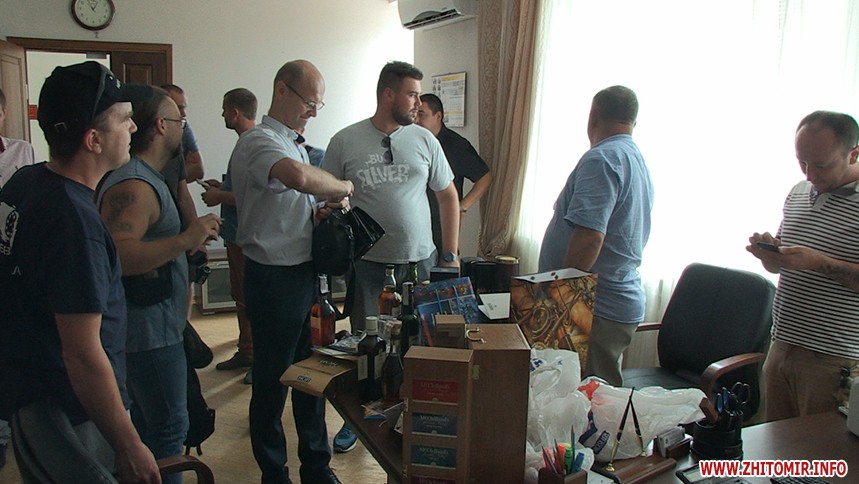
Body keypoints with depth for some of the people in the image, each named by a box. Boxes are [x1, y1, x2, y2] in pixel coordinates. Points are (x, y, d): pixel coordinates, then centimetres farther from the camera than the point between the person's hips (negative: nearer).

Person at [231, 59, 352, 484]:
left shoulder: (294, 144, 16)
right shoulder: (257, 142, -16)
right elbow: (299, 176, -39)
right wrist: (343, 186, -21)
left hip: (305, 272, 9)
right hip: (274, 277, -9)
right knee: (272, 380, 6)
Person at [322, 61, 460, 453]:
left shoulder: (424, 140, 3)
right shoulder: (345, 141, -2)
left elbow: (448, 196, 8)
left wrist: (450, 254, 3)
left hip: (419, 260, 2)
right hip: (367, 262, -1)